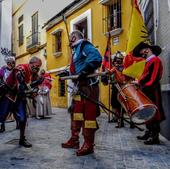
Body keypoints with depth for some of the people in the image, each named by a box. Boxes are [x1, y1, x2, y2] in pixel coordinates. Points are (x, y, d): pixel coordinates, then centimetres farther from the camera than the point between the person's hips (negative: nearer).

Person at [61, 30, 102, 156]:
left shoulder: (84, 45, -6)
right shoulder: (76, 50, 23)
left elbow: (96, 58, -25)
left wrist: (84, 71, -29)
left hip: (88, 86, -10)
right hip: (79, 86, 10)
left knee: (88, 114, -7)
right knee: (76, 112, 13)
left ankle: (89, 145, 0)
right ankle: (74, 140, 24)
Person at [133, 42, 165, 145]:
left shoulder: (155, 60, -9)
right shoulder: (149, 62, 21)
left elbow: (154, 78, -19)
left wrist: (145, 88, -22)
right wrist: (139, 82, 7)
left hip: (152, 92, -10)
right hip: (147, 91, 10)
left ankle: (154, 136, -3)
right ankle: (149, 133, 22)